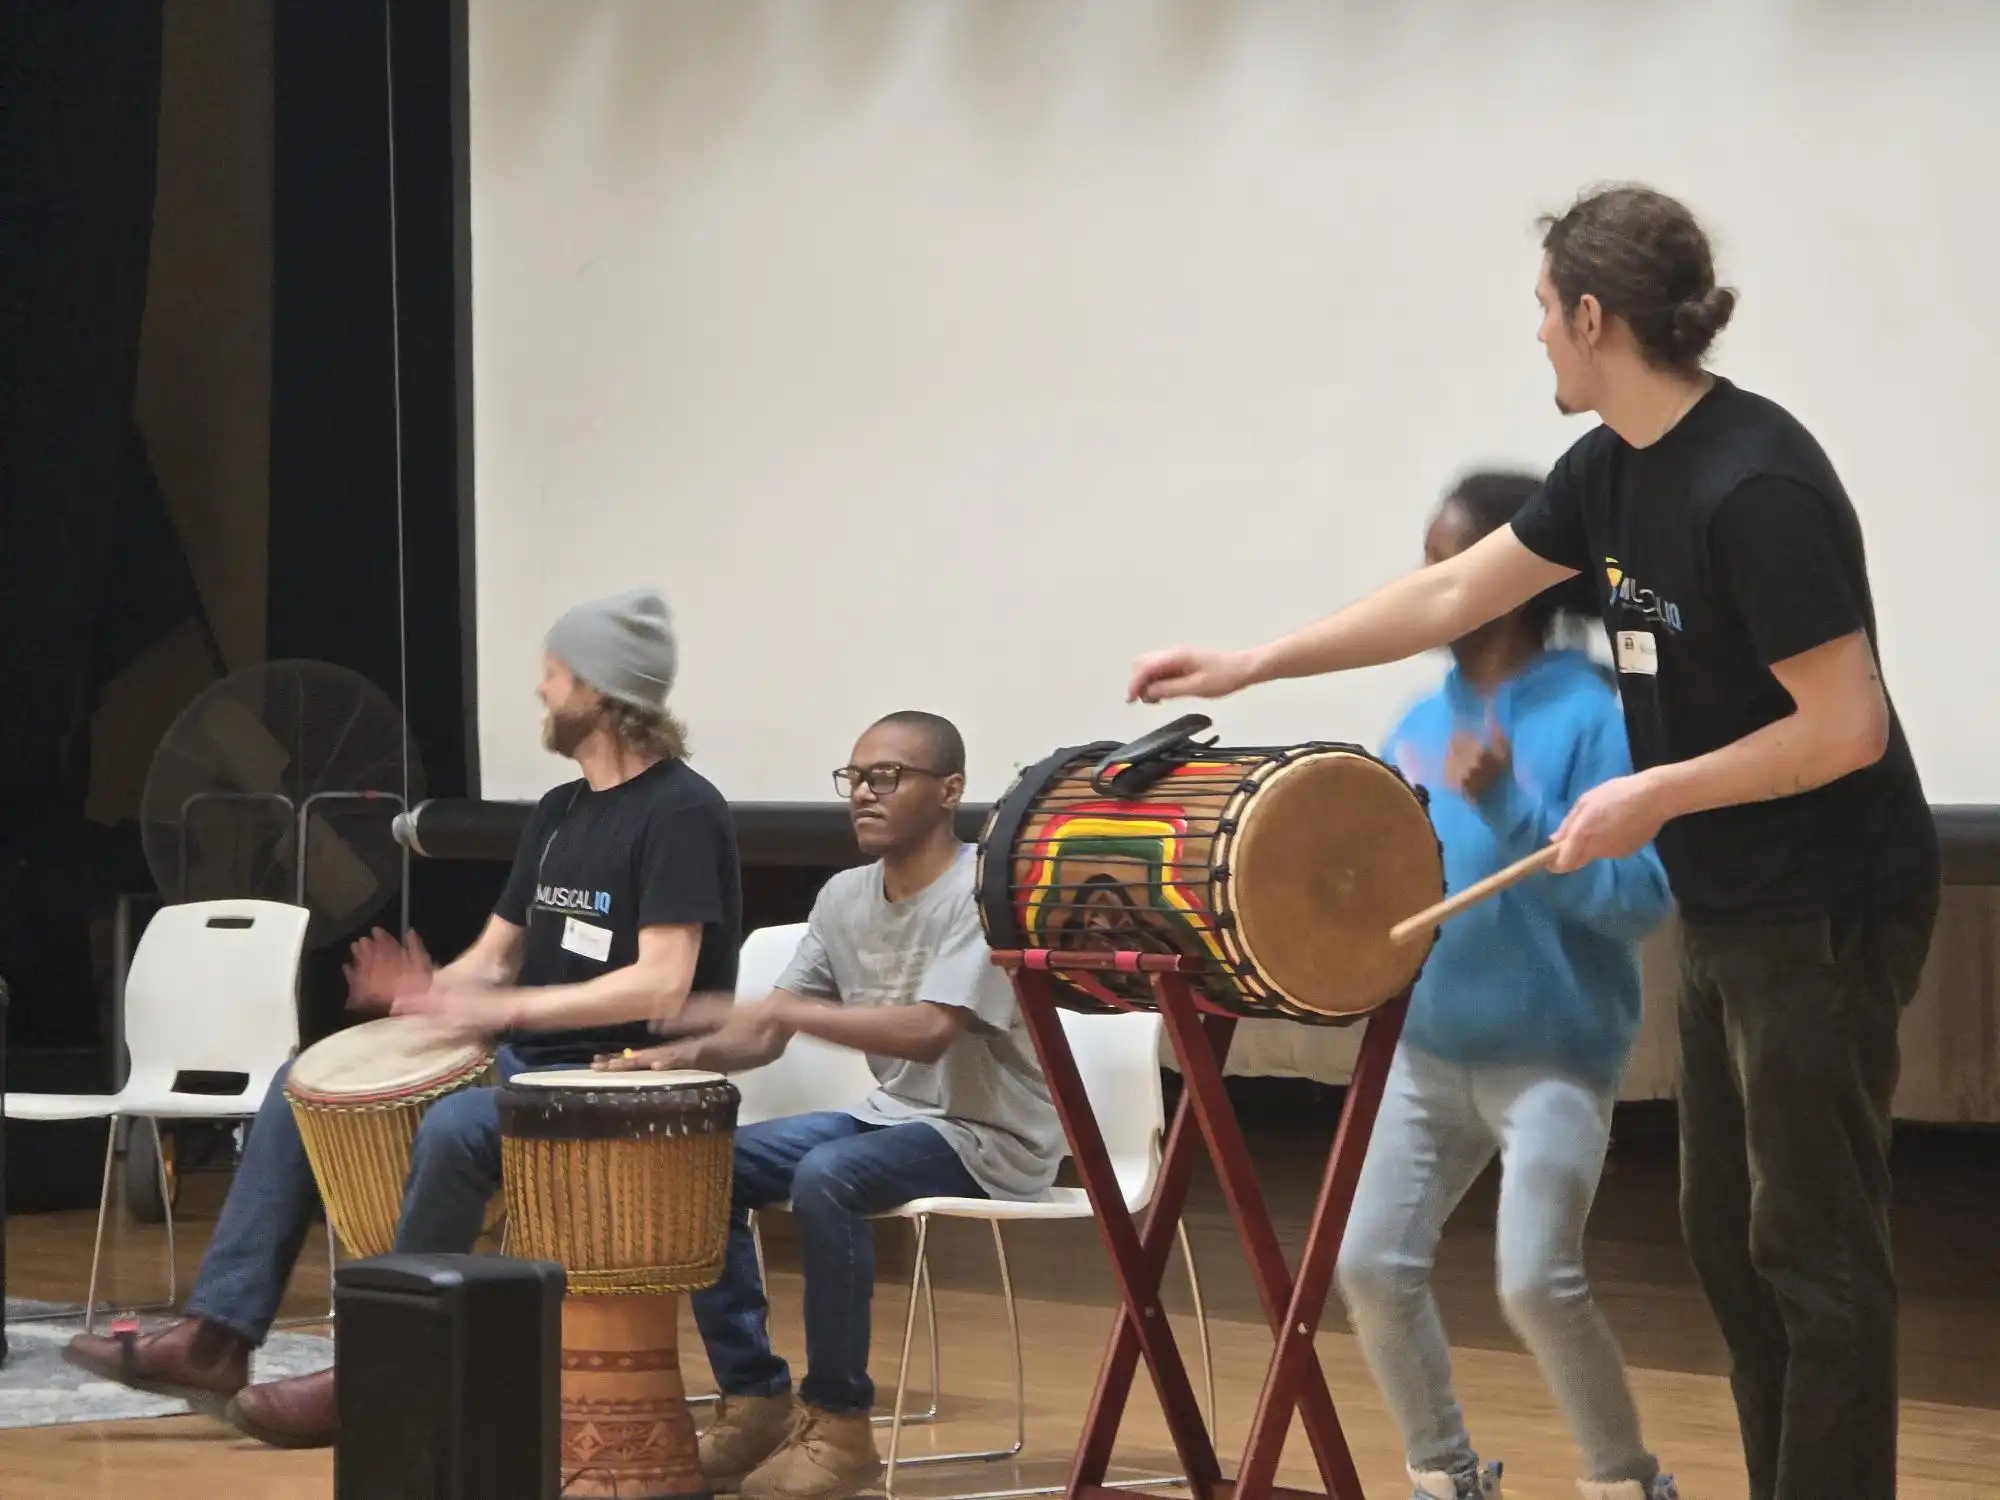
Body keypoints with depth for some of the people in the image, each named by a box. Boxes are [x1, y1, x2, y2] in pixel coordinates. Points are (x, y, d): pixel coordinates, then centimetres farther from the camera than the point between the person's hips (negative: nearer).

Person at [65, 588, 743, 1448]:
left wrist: (498, 1008, -27)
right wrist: (424, 995, -7)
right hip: (529, 1060, 10)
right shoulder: (559, 813, 14)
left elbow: (660, 987, -23)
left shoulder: (680, 813, -13)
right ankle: (217, 1336, -2)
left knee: (455, 1128, -37)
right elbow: (493, 961, 16)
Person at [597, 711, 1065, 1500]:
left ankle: (839, 1422, -21)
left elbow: (929, 1032, -31)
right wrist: (692, 1052, -14)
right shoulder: (844, 897, 6)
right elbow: (770, 1033, 7)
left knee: (826, 1178, -33)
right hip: (893, 1113, 8)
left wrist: (781, 1010, -32)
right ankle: (756, 1401, 2)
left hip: (993, 1134, -8)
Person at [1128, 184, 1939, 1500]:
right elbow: (1452, 596, 15)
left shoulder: (1755, 486, -23)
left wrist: (1660, 792, -18)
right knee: (1729, 1236, 12)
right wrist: (1249, 668, 15)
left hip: (1829, 915, -9)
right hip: (1730, 910, 9)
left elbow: (1847, 726, -23)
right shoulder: (1615, 469, 5)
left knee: (1813, 1250, -5)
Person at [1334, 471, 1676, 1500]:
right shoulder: (1422, 724, 5)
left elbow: (1642, 895, -20)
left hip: (1553, 1055, -6)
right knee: (1373, 1265, 3)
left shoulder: (1593, 719, -14)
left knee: (1536, 1281, -15)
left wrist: (1511, 810, -28)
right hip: (1428, 1047, 7)